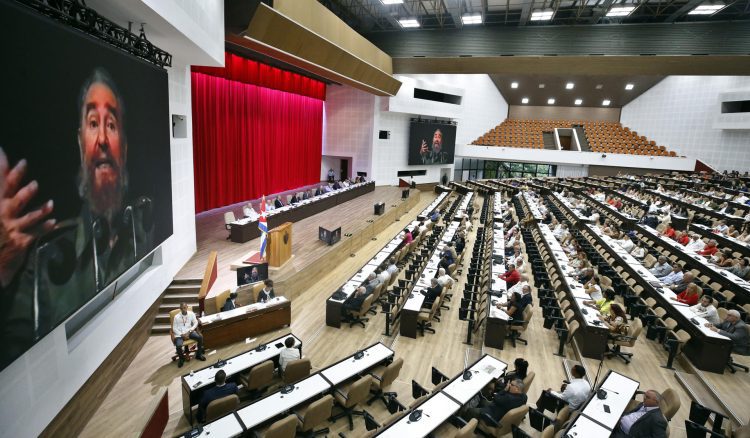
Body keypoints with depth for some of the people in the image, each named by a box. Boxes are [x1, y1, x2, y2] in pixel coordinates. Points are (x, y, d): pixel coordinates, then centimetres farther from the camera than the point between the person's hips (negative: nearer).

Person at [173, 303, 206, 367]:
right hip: (179, 334, -2)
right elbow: (174, 328, -3)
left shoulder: (191, 314, 0)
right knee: (178, 346, -29)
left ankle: (198, 354, 1)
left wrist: (189, 331, -11)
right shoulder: (176, 317, -4)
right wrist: (182, 335, -14)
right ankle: (182, 358, 5)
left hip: (189, 332, 2)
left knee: (200, 337, -22)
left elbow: (195, 323, 2)